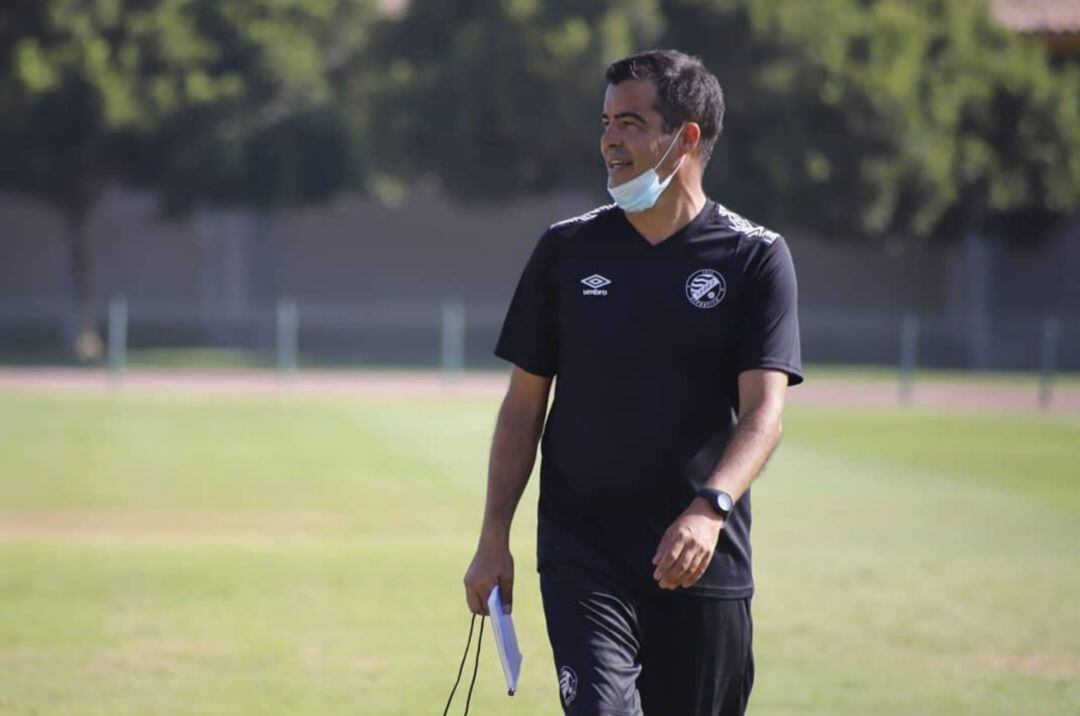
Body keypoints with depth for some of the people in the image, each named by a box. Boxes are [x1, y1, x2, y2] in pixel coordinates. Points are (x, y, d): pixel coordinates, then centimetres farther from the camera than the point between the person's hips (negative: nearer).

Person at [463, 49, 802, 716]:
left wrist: (709, 509, -27)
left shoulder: (755, 258, 0)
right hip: (581, 556, 1)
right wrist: (494, 537, 4)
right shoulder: (567, 251, 8)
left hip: (705, 562, -1)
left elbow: (763, 411, -10)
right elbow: (525, 404, 11)